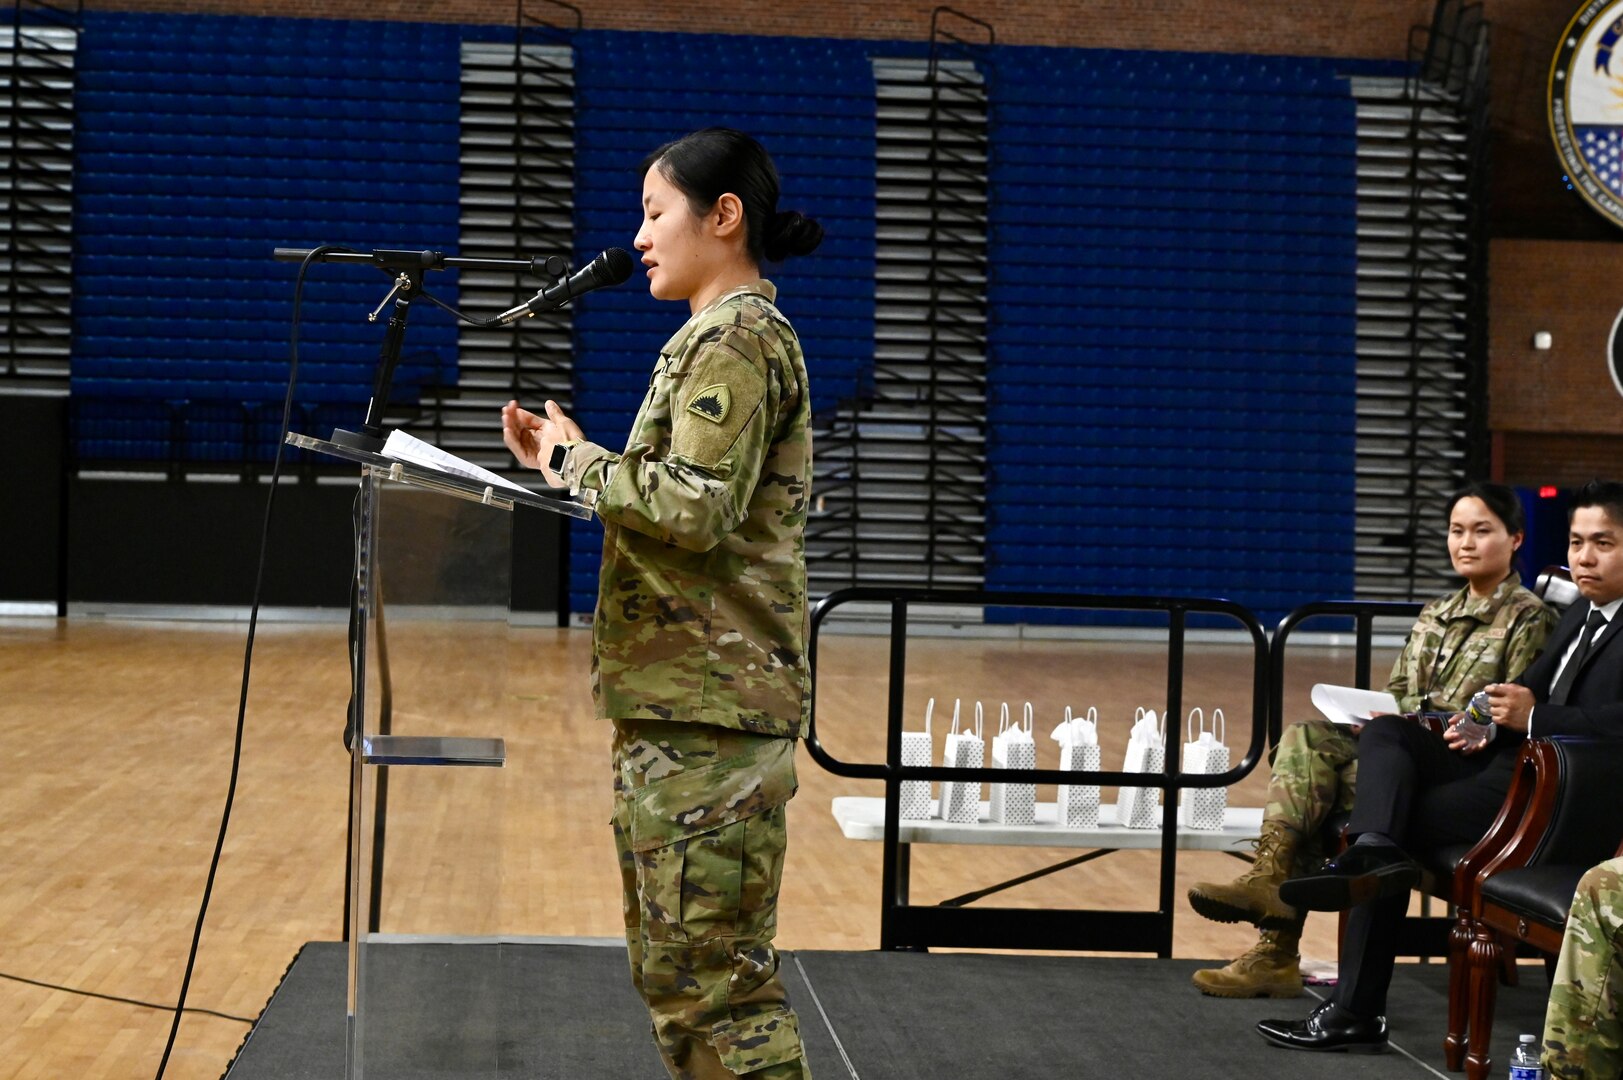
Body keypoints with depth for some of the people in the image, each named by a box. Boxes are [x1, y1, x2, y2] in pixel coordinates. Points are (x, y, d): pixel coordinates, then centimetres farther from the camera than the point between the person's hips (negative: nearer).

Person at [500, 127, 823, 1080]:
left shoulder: (736, 339, -11)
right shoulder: (722, 338, 21)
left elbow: (692, 509, -20)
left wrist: (580, 462, -6)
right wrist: (573, 463, 11)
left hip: (710, 706, -11)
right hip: (680, 700, 11)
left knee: (710, 974, -10)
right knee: (676, 964, 15)